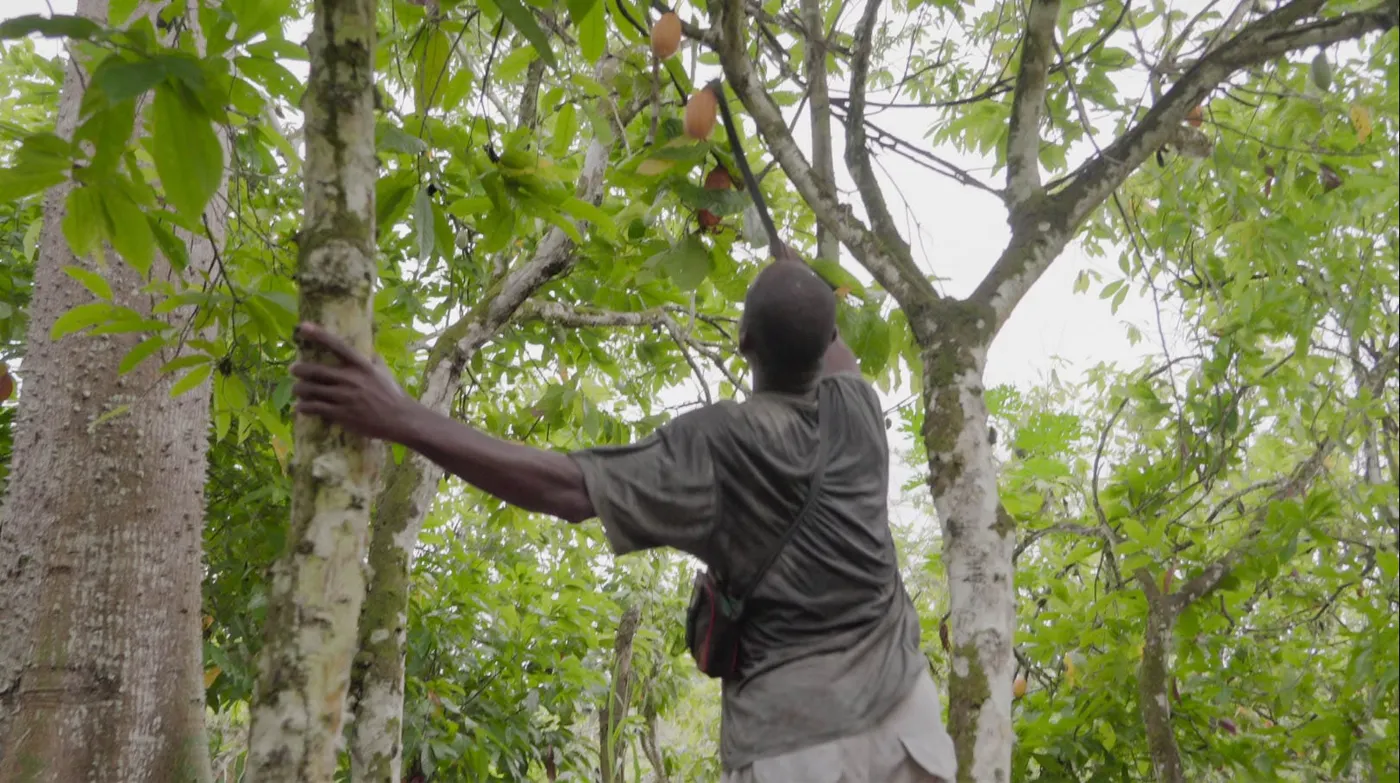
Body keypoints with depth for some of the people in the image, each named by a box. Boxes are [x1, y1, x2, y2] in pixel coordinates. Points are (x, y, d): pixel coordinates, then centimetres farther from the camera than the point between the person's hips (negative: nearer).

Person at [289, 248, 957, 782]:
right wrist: (795, 274, 47)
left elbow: (565, 488, -21)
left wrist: (402, 419, -21)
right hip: (901, 713, 6)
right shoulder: (857, 406, 3)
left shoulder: (719, 444, -12)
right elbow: (831, 350, 29)